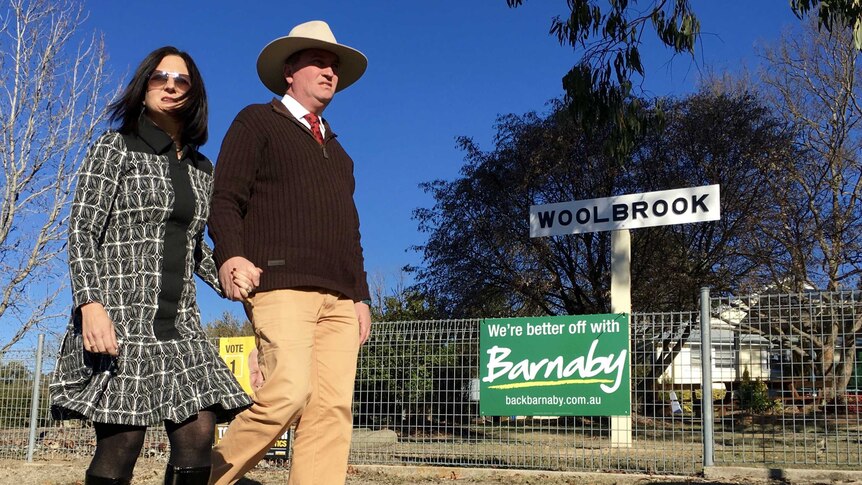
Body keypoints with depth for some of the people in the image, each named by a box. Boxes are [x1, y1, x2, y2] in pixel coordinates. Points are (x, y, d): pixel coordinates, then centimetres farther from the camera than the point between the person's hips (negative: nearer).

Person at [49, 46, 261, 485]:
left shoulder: (201, 170, 18)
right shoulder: (116, 148, 2)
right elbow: (82, 232, -5)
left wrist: (225, 277, 6)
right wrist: (90, 304, -20)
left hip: (180, 324, 6)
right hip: (120, 317, -5)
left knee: (198, 437, -5)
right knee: (121, 445, -9)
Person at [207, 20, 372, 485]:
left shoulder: (335, 149, 30)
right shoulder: (257, 122, 11)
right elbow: (225, 200, -1)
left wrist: (360, 295, 17)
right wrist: (230, 254, -20)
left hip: (337, 295, 6)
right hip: (281, 283, -6)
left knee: (332, 408, -6)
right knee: (289, 392, -20)